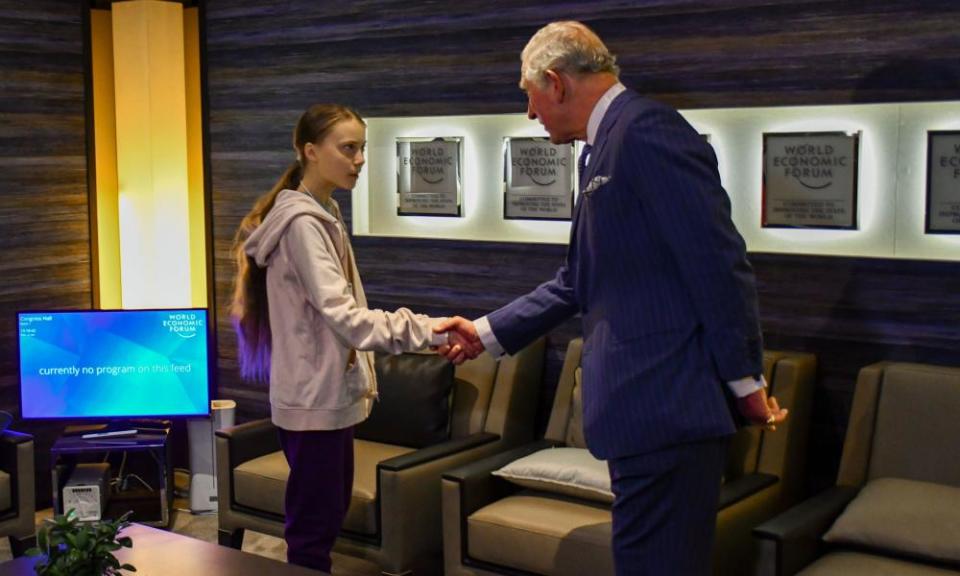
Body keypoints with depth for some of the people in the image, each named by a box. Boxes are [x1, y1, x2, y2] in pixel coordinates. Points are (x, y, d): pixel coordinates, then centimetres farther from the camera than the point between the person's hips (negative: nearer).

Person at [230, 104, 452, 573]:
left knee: (328, 514, 16)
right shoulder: (302, 223, -18)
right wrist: (427, 330, -32)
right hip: (314, 399, -10)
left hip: (329, 394, 10)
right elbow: (344, 318, -26)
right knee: (313, 527, -2)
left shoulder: (322, 216, 13)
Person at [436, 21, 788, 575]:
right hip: (645, 404, 10)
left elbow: (717, 262, -18)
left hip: (667, 404, -10)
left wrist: (744, 379, -14)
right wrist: (490, 332, 24)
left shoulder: (646, 130, -14)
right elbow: (579, 281, 23)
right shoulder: (607, 145, 17)